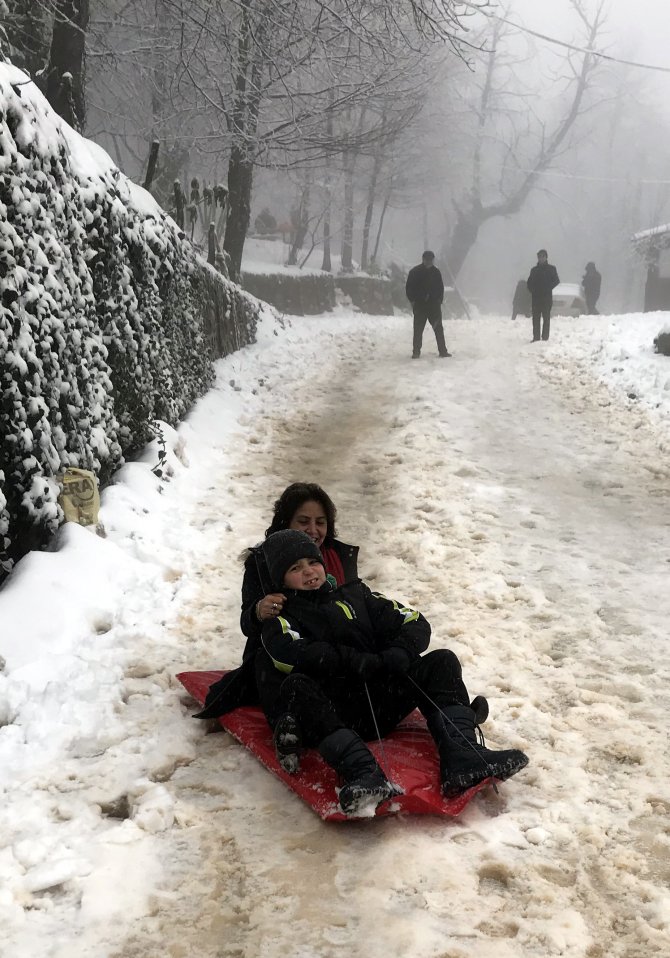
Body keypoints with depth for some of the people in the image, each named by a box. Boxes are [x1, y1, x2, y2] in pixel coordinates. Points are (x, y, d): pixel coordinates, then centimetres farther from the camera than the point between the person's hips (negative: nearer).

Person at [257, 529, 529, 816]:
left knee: (442, 661, -10)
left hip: (381, 705, 4)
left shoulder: (355, 594, 24)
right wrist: (357, 662, -19)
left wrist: (399, 653, -8)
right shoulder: (281, 620, 13)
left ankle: (461, 757, -32)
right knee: (296, 686, -33)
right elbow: (291, 653, -12)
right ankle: (362, 771, -52)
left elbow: (415, 622, 15)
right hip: (331, 714, -4)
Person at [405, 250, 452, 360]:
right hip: (419, 305, -2)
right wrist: (413, 300, -7)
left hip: (434, 305, 2)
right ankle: (416, 352, 4)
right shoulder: (414, 272, -1)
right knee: (418, 329, -3)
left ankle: (443, 351, 10)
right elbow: (409, 288, 1)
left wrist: (439, 301, 4)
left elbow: (440, 288, 14)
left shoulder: (436, 272, 7)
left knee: (438, 329, 5)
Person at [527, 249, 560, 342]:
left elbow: (556, 281, 1)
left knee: (546, 317, -4)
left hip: (547, 297, -3)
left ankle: (545, 337, -4)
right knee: (536, 318, 1)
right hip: (536, 297, 3)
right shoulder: (534, 270, 13)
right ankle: (536, 337, 3)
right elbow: (529, 282, 14)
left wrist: (548, 289, -7)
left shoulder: (551, 268, 5)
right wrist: (532, 290, -1)